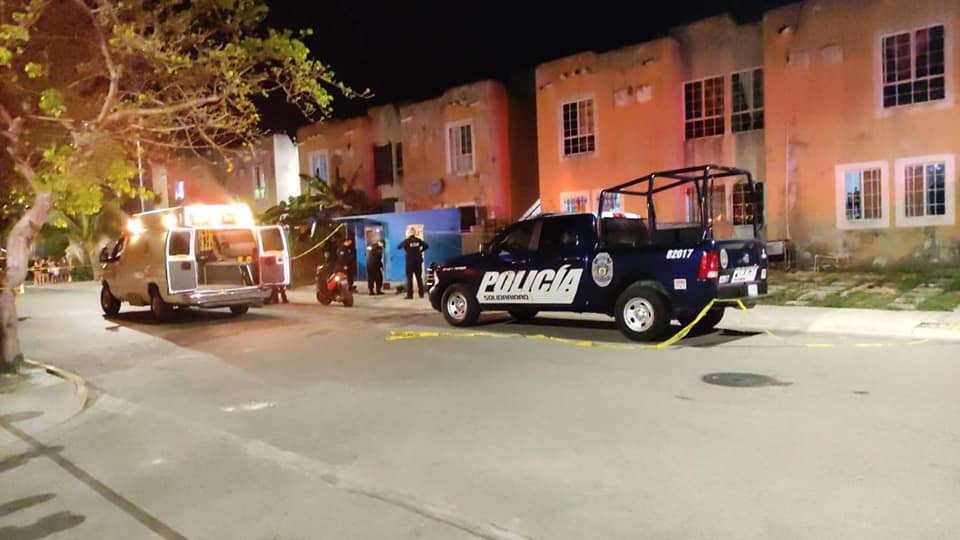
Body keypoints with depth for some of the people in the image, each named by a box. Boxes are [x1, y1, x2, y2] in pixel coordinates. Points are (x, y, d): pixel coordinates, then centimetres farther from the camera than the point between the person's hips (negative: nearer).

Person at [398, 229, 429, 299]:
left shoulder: (407, 241, -9)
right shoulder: (418, 240, 1)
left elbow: (398, 247, -4)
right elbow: (426, 246, 6)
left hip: (410, 262, -3)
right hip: (418, 261, 3)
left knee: (409, 278, 0)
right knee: (419, 278, 10)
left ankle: (410, 294, -4)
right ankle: (421, 294, 10)